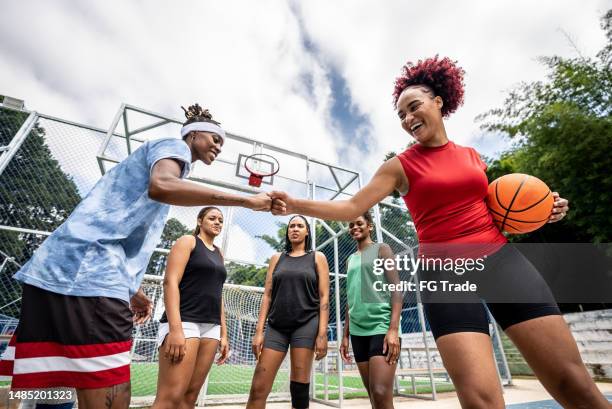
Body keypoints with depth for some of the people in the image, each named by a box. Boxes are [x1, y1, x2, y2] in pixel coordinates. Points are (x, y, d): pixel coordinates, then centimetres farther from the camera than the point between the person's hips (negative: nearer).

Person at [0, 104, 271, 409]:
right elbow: (161, 186, -24)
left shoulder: (158, 153, 31)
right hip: (90, 275, -10)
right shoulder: (173, 145, 3)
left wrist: (131, 290, 30)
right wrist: (247, 200, -22)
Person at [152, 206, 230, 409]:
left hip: (211, 327, 6)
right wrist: (175, 328, -21)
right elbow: (170, 281, -10)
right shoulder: (188, 241, 1)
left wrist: (223, 333, 15)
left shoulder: (219, 253, 19)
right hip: (184, 322, -6)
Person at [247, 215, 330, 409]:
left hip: (306, 325, -2)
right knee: (258, 389, -2)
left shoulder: (317, 257, 7)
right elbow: (267, 295, 9)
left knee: (299, 387, 1)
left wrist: (322, 333, -8)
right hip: (276, 326, 2)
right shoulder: (277, 258, 13)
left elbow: (324, 297, 0)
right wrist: (259, 331, 1)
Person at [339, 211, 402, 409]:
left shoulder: (382, 249, 2)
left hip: (381, 327, -6)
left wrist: (393, 329, -17)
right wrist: (346, 334, 15)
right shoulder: (350, 259, 18)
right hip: (358, 331, 6)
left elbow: (396, 289, -6)